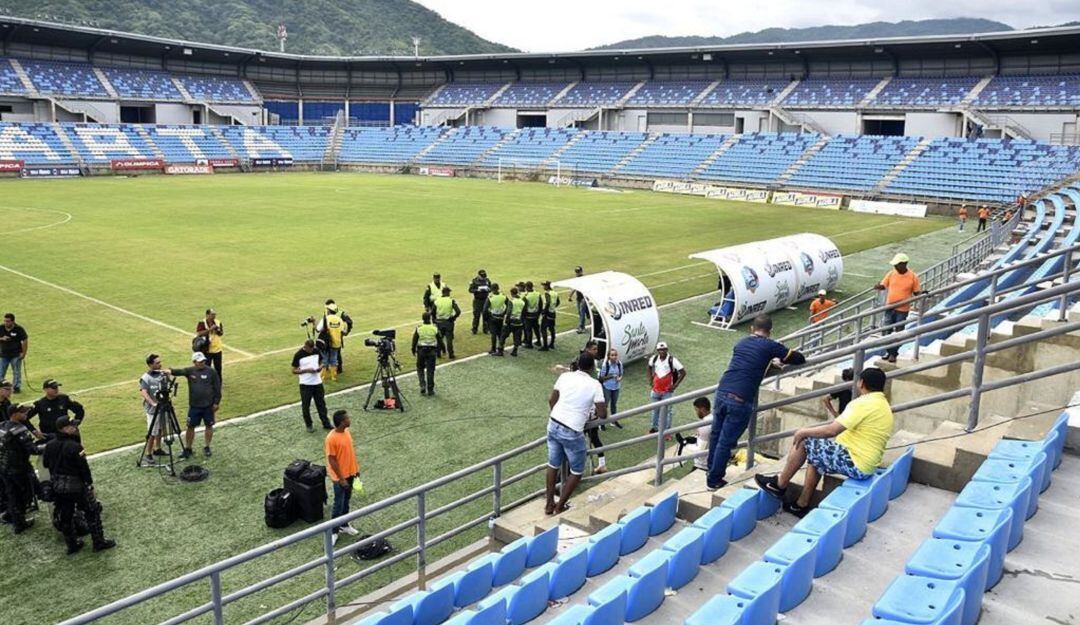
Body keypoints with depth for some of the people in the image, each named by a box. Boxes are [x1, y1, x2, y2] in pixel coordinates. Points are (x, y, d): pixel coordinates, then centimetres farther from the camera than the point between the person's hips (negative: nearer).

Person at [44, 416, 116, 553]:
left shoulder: (49, 446, 0)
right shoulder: (75, 446, -21)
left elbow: (46, 464, 11)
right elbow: (84, 468, -17)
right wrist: (90, 485, -7)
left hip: (57, 487, 7)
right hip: (75, 485, -7)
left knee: (65, 516, 18)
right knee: (92, 511, 7)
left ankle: (72, 544, 28)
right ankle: (99, 542, 13)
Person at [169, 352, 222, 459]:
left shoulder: (211, 372, -6)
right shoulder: (190, 371, -2)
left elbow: (217, 388, -3)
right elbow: (180, 372, -22)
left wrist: (216, 402, -5)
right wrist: (171, 371, -44)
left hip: (208, 406, -1)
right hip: (194, 406, 1)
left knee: (209, 426, 10)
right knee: (190, 427, 7)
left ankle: (207, 447, 26)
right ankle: (187, 448, 21)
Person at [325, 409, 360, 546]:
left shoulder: (346, 432, 0)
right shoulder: (332, 439, -25)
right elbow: (332, 460, -21)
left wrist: (356, 468, 14)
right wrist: (341, 478, -19)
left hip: (349, 473, 8)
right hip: (340, 476, -8)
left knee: (346, 501, 20)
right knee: (338, 504, 3)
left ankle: (344, 525, 35)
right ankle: (333, 531, 16)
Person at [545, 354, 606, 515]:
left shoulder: (565, 376, 3)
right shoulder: (594, 384, -10)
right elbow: (603, 415, -8)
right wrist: (593, 410, 14)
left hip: (553, 425, 5)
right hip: (571, 432, -5)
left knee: (553, 465, 21)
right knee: (577, 471, 14)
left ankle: (549, 504, 30)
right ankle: (560, 506, 18)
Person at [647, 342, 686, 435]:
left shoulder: (672, 360, -15)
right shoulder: (654, 359, -1)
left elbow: (683, 372, -11)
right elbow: (650, 368, 21)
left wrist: (675, 385, -11)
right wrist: (650, 381, 12)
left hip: (667, 391, -4)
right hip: (655, 390, 4)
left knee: (666, 411, -2)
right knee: (655, 410, 17)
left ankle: (667, 431, 7)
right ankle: (654, 427, 32)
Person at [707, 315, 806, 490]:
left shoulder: (741, 342, 16)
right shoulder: (769, 346, 1)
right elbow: (800, 359, 10)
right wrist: (782, 359, 29)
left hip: (721, 393, 5)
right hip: (740, 400, -5)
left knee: (716, 435, 21)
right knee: (726, 441, 5)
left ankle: (712, 469, 36)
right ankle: (714, 481, 15)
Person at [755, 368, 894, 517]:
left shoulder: (864, 403, -18)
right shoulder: (884, 405, 12)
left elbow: (831, 430, -22)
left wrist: (804, 432, -10)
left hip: (855, 465, -9)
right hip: (866, 464, 9)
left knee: (804, 441, -3)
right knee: (815, 454, 20)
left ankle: (780, 484, 10)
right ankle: (802, 505, 20)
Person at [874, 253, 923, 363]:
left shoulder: (913, 277, -10)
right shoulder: (891, 274, -3)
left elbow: (916, 292, -1)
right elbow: (883, 286, 1)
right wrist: (878, 286, -21)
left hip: (902, 310, -3)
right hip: (890, 308, 3)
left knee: (898, 333, 6)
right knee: (886, 331, 8)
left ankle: (893, 353, 19)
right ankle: (888, 351, 26)